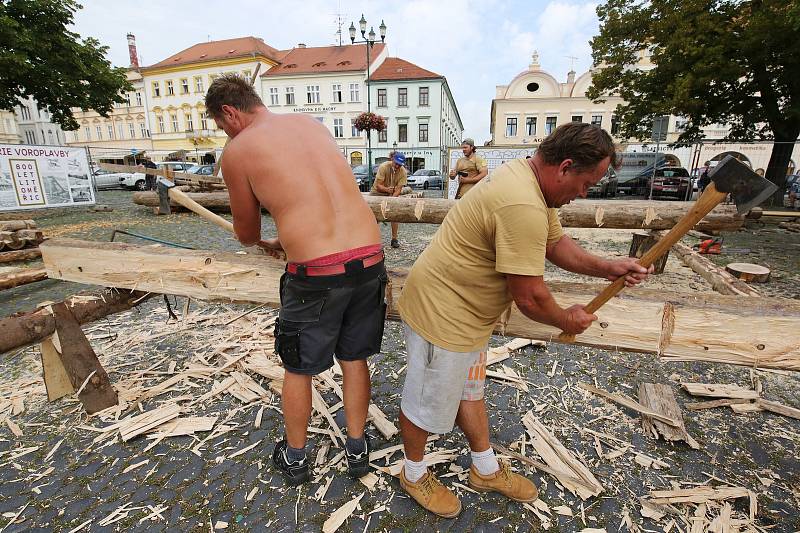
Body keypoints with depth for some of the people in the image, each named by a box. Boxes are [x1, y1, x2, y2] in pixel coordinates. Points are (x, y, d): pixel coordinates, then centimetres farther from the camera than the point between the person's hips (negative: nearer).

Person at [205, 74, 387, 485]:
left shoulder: (238, 150, 3)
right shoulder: (310, 122, 18)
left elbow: (246, 232, 14)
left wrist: (263, 243, 38)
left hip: (316, 273, -5)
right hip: (369, 257, 5)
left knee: (298, 369, 20)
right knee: (354, 358, 23)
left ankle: (294, 458, 43)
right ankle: (357, 450, 42)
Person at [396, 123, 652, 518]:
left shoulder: (528, 178, 4)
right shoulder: (524, 207, -31)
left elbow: (556, 243, 15)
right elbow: (530, 298, -25)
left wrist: (607, 268, 2)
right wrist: (568, 320, -5)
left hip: (466, 312, 11)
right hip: (440, 313, -10)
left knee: (469, 391, 24)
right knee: (427, 401, 13)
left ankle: (486, 470, 47)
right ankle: (414, 475, 40)